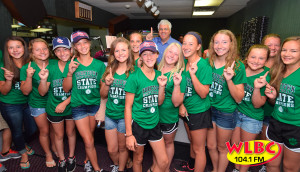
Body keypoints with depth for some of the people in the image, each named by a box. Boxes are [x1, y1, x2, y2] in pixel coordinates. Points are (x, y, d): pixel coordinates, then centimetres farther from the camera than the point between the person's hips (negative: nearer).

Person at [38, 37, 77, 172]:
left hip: (71, 106, 0)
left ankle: (71, 157, 42)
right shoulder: (50, 68, -12)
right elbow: (42, 92, -9)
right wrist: (43, 79, -27)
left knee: (71, 132, 18)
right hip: (54, 109, 1)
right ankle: (62, 160, 41)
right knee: (59, 135, 17)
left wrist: (65, 103, -18)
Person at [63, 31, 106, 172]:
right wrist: (70, 73, -15)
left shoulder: (99, 64, -1)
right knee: (88, 141, 0)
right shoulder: (72, 64, -2)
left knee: (88, 137, 17)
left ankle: (88, 160, 42)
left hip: (95, 105, 1)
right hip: (78, 106, -1)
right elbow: (66, 89, -2)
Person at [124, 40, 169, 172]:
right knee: (138, 159, 17)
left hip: (154, 123, 5)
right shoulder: (134, 77, -15)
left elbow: (159, 102, 7)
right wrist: (129, 134, -13)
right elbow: (128, 106, -13)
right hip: (138, 124, -4)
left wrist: (162, 86, -10)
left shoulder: (159, 75, 2)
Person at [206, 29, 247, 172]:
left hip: (226, 112, -4)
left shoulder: (238, 66, -13)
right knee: (211, 146, 19)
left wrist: (229, 80, -28)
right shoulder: (208, 62, -2)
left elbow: (239, 98, -14)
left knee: (222, 147, 16)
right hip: (209, 108, 4)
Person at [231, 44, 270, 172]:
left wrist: (257, 88, -30)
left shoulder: (266, 78, -15)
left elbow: (257, 104, -15)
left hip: (252, 117, -4)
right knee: (234, 145, 17)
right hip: (235, 112, 4)